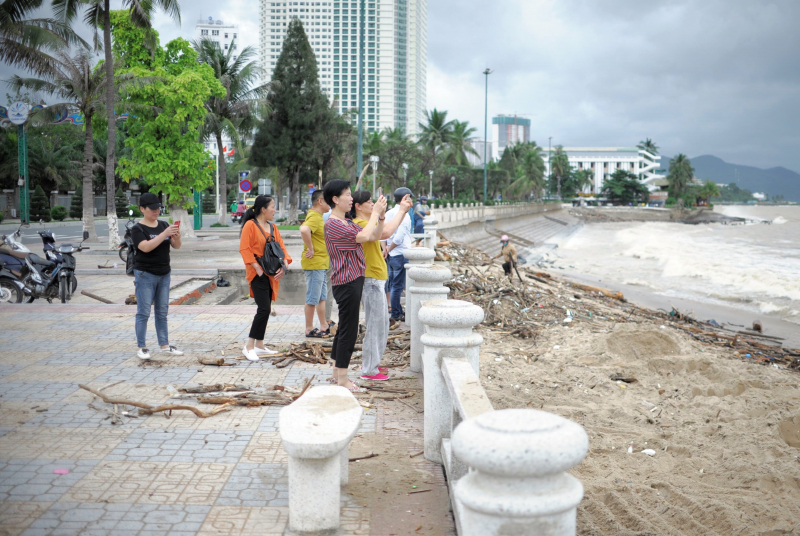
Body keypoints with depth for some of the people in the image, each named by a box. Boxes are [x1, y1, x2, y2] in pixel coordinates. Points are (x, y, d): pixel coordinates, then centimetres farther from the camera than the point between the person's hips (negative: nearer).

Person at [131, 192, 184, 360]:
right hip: (145, 275, -5)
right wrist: (164, 234, -29)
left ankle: (164, 345, 18)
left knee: (162, 311, 11)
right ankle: (141, 347, 4)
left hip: (164, 274, 6)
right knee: (143, 312, -2)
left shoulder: (164, 225, 8)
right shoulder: (138, 229, -7)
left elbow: (176, 246, 4)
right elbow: (146, 247, -24)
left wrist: (177, 237, -18)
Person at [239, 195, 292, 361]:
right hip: (258, 274, -8)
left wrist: (284, 265, -5)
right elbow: (244, 249, -14)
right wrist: (257, 268, -19)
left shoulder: (273, 227, 14)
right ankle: (249, 346, -9)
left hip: (271, 275, 8)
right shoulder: (250, 225, -9)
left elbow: (281, 247, 11)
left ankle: (259, 345, 19)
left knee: (265, 309, 11)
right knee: (264, 309, -15)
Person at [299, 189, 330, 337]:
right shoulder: (314, 217, -18)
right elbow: (304, 230, -38)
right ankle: (309, 329, 4)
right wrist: (310, 249, -28)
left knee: (322, 297, 16)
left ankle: (324, 326, 23)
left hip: (321, 264, 10)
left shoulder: (318, 217, 16)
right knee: (312, 299, -3)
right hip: (314, 264, -10)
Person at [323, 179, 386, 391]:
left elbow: (374, 235, 13)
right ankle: (342, 379, 2)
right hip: (346, 283, -10)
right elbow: (364, 236, -26)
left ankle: (337, 371, 26)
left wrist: (381, 215, -1)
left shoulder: (347, 223, 16)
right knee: (348, 330, -5)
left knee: (345, 328, 16)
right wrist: (375, 212, -15)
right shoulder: (333, 224, -16)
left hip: (353, 281, 10)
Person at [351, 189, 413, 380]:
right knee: (376, 324, -4)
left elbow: (389, 227, 22)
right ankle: (369, 370, 4)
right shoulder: (359, 224, -19)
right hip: (371, 279, -11)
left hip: (377, 279, 11)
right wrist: (401, 210, -24)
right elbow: (385, 233, -31)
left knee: (382, 323, 18)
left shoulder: (367, 222, 15)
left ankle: (371, 362, 29)